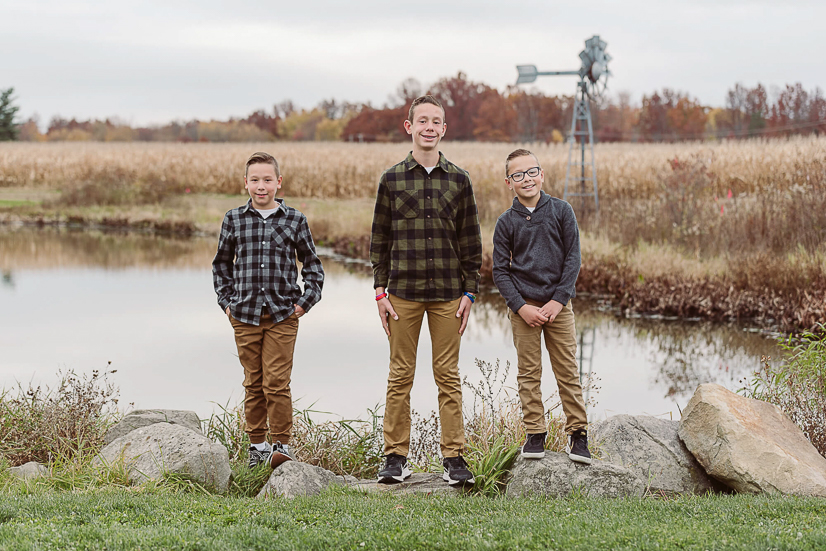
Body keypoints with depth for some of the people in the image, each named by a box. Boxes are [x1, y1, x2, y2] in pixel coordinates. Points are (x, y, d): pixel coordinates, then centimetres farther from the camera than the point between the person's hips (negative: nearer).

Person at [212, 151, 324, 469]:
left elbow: (312, 264, 11)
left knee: (277, 383, -7)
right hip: (245, 315, 2)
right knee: (253, 383, 8)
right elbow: (222, 265, 17)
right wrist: (226, 300, 9)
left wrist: (306, 300, 2)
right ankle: (257, 444, 18)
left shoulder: (294, 220, 3)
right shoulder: (234, 220, 6)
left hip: (283, 315, -2)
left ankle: (281, 444, 2)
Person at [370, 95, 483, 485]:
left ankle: (453, 457, 9)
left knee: (448, 376, 3)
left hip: (447, 295, 1)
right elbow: (380, 239, 6)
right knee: (400, 376, 3)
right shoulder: (392, 180, 4)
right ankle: (396, 456, 10)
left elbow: (471, 242, 8)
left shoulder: (458, 180, 6)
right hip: (403, 293, 0)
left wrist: (469, 292, 2)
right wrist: (380, 291, -1)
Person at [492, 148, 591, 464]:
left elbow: (573, 258, 1)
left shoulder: (561, 211, 2)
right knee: (529, 372, 3)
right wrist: (521, 307, -9)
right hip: (523, 306, 0)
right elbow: (500, 271, 3)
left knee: (568, 371, 0)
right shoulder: (506, 222, 3)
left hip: (558, 304, 0)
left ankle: (578, 434, 7)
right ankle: (535, 435, 10)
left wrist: (558, 301, -8)